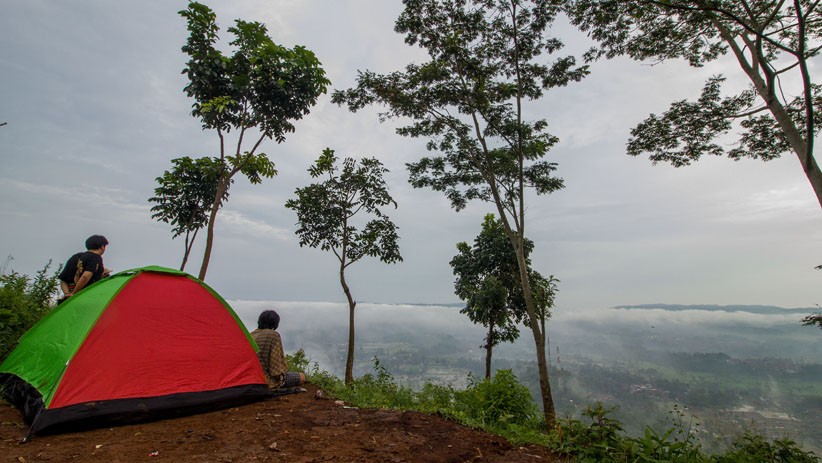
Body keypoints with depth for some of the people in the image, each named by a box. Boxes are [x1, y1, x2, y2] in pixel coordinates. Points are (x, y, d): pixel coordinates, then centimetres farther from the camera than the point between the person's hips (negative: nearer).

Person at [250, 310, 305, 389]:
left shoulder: (251, 336, 5)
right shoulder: (274, 335, -16)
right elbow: (276, 359, -17)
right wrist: (283, 371, 2)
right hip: (268, 380, -8)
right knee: (302, 378, 5)